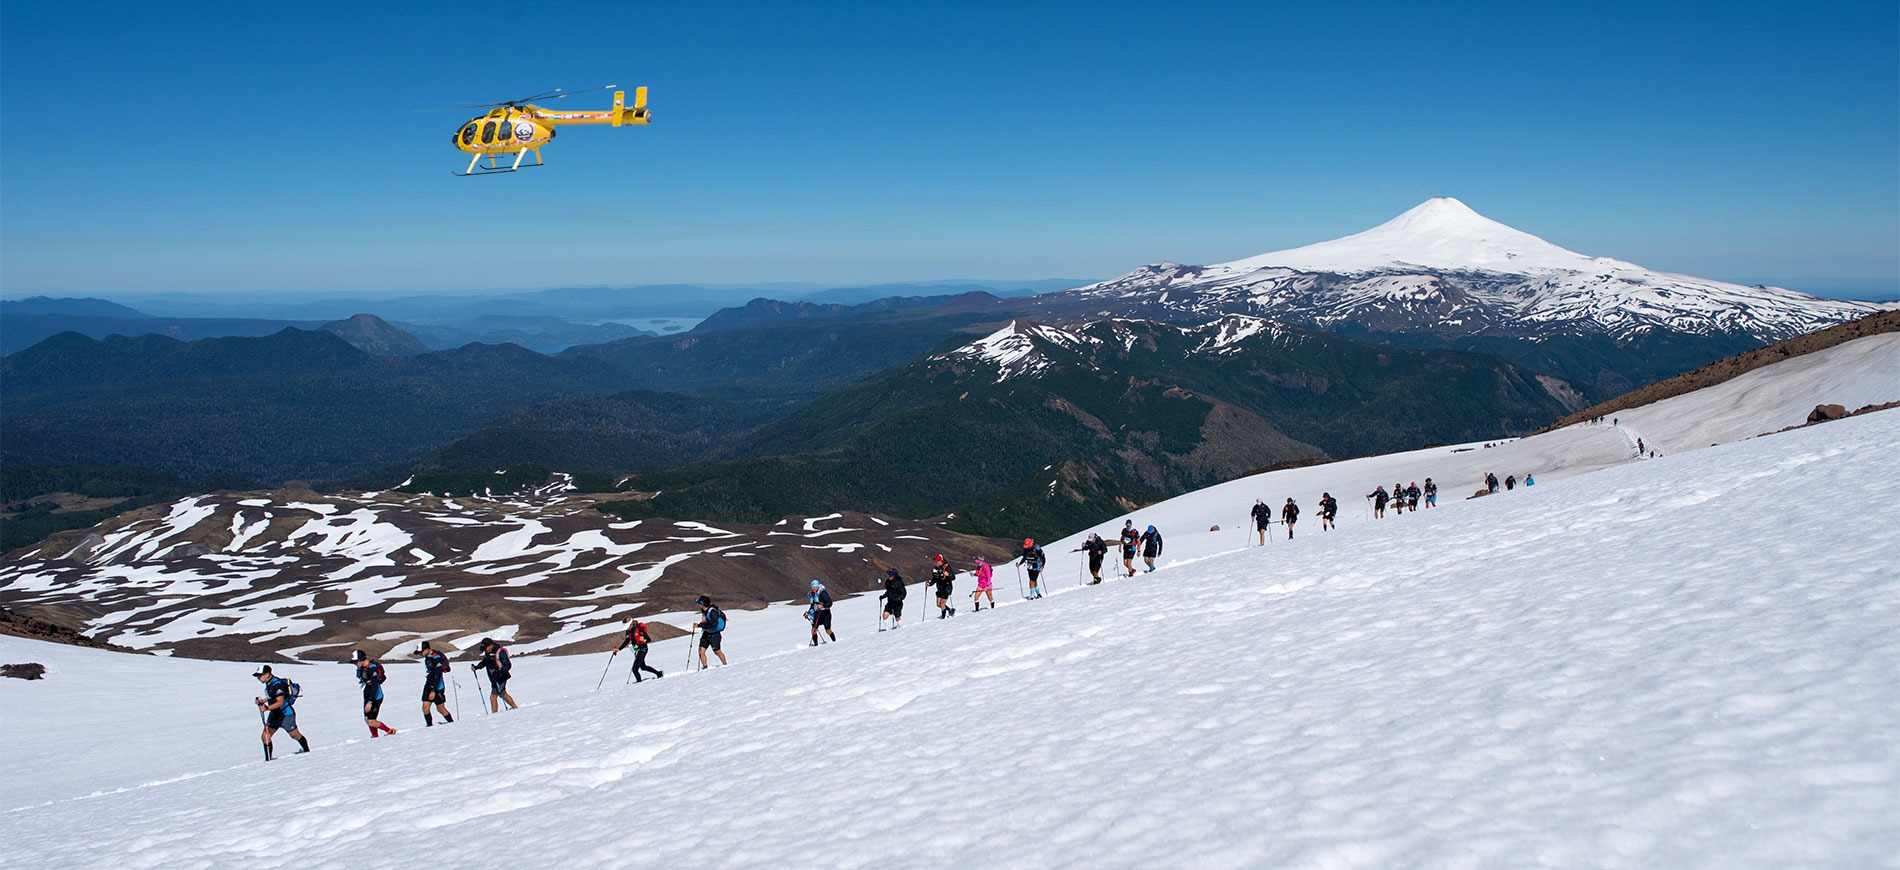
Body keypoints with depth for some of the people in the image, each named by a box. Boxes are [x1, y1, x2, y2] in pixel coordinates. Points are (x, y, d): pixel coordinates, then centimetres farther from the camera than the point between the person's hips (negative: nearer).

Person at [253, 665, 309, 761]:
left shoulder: (277, 684, -25)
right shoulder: (269, 683, 4)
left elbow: (280, 702, -31)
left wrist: (267, 708, -39)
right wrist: (262, 701, 9)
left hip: (286, 714, -9)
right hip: (275, 714, 9)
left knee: (295, 735, 9)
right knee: (265, 737, 0)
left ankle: (307, 750, 29)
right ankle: (268, 759, 7)